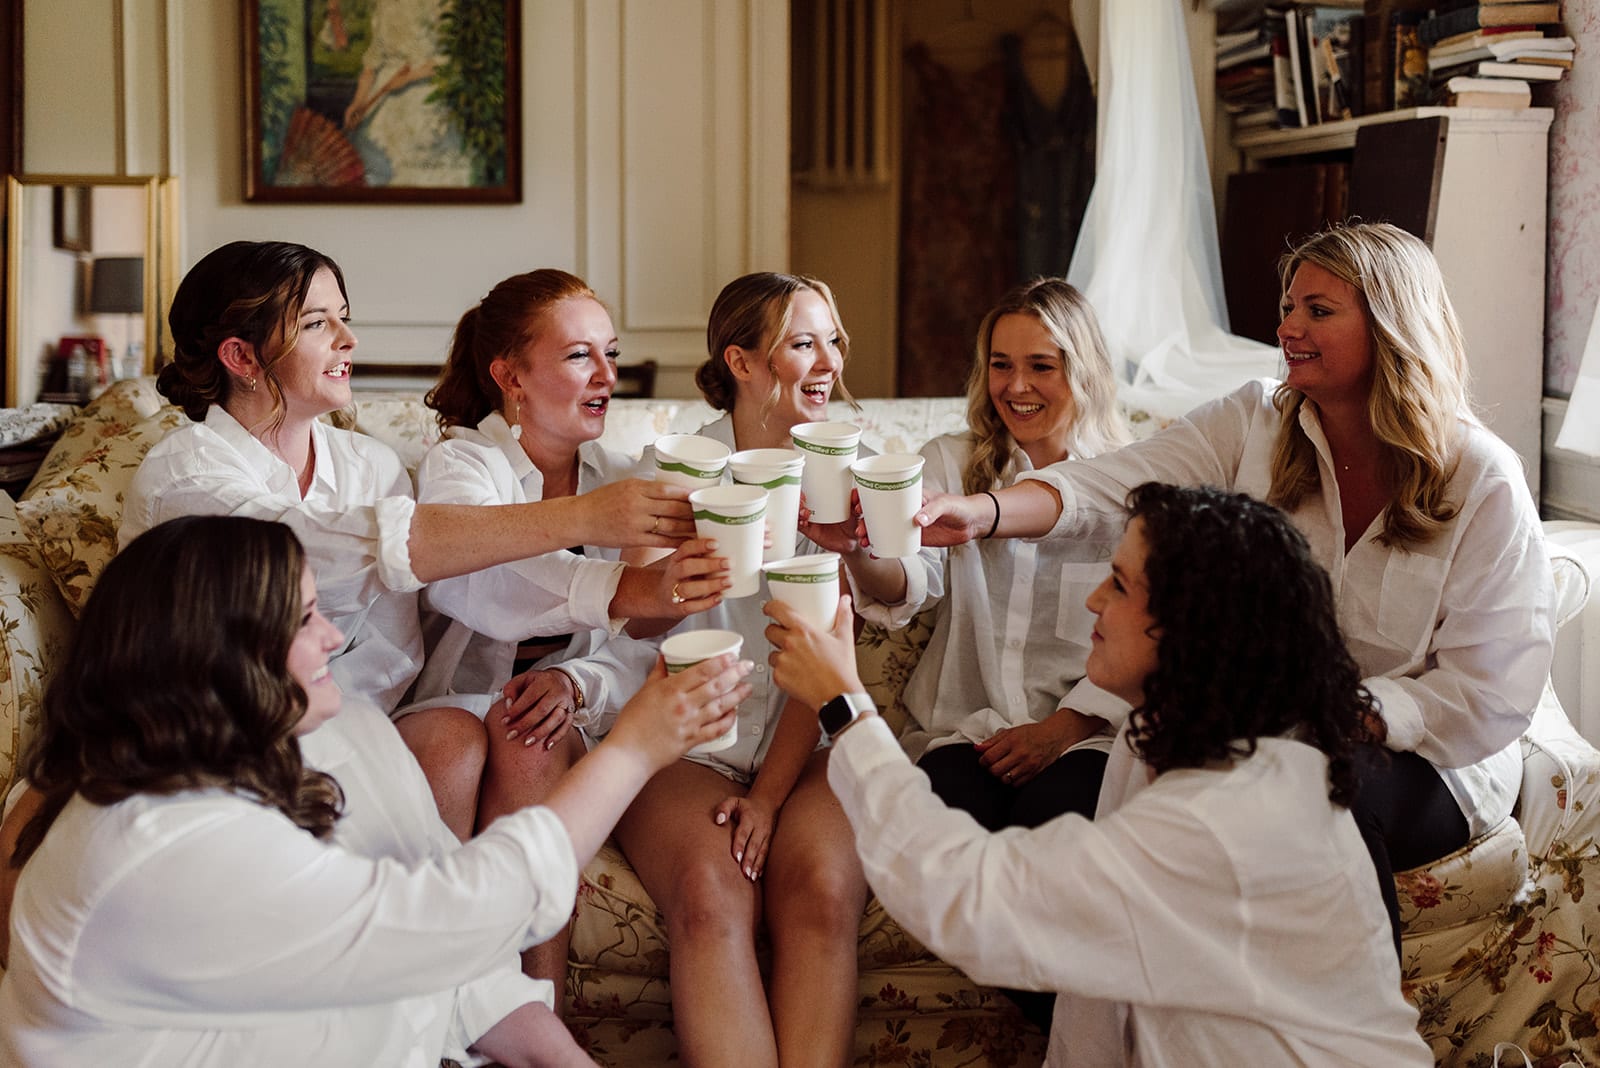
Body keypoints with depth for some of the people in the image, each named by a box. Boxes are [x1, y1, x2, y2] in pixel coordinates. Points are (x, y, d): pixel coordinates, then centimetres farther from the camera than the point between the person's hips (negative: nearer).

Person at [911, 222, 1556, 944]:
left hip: (1422, 758, -2)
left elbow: (1493, 700, -13)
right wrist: (981, 513, -36)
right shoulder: (1255, 424, -1)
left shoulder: (1482, 480, -10)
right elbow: (1110, 484, -16)